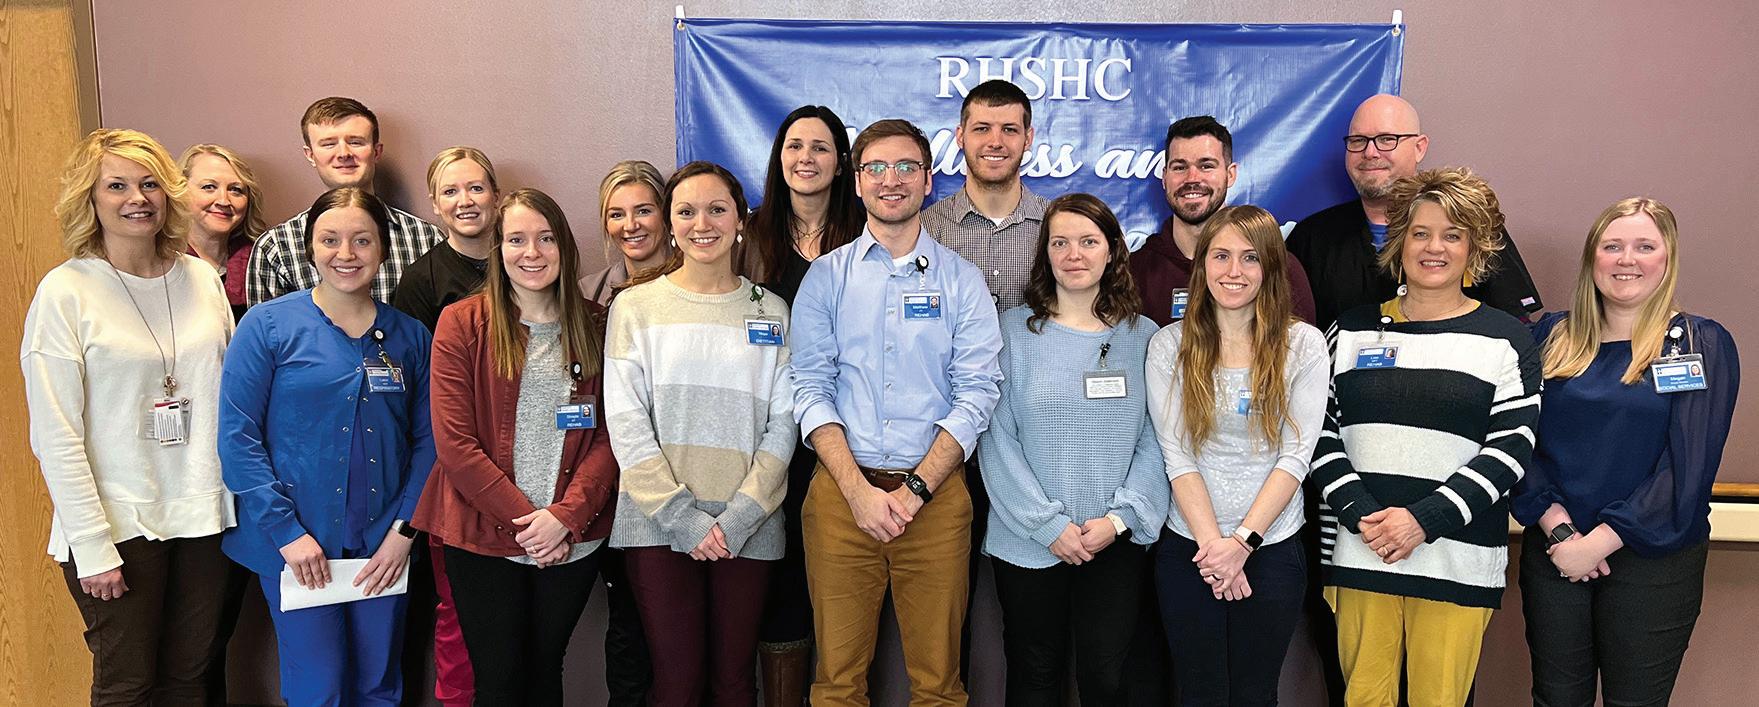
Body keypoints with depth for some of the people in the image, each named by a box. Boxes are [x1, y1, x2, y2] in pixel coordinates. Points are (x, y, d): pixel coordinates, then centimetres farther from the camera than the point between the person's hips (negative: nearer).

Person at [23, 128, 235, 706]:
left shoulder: (202, 279, 5)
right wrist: (93, 547, -13)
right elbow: (55, 436, -10)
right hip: (118, 526, -4)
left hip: (202, 516, 4)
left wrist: (240, 502, 4)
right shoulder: (65, 292, -8)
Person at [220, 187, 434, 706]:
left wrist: (404, 529, -5)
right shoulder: (268, 325, -4)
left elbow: (426, 440, 5)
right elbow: (237, 437, -7)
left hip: (384, 546, 3)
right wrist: (287, 532, -12)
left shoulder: (410, 335, 4)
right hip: (295, 544, -3)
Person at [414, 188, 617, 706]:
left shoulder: (594, 325, 4)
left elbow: (608, 435, -1)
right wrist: (524, 518, -13)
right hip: (484, 539, -2)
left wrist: (565, 516, -13)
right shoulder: (462, 324, -3)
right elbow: (454, 443, -8)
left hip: (573, 540, 2)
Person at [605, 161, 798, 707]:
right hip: (658, 523, -1)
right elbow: (626, 425, -3)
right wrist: (683, 519, -11)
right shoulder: (636, 306, 3)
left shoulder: (771, 312, 7)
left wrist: (737, 518, -9)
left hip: (748, 528, 1)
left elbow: (783, 425, 2)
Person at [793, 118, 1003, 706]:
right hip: (841, 489, 0)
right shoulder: (825, 276, 7)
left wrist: (915, 490, -10)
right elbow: (811, 388, 1)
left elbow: (977, 393, -1)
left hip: (936, 495, 0)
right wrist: (858, 489, -10)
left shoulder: (962, 281, 6)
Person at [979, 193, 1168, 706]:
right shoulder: (1014, 330, -1)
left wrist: (1120, 517, -10)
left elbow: (1154, 441, 1)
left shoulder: (1142, 335, 5)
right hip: (1028, 543, -1)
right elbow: (998, 438, -6)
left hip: (1117, 543, 1)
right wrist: (1048, 524, -11)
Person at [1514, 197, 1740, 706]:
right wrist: (1556, 527, -13)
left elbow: (1688, 466, -11)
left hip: (1653, 561, -2)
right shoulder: (1551, 337, 5)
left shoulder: (1703, 344, -3)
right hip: (1552, 552, 2)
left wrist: (1600, 540, -16)